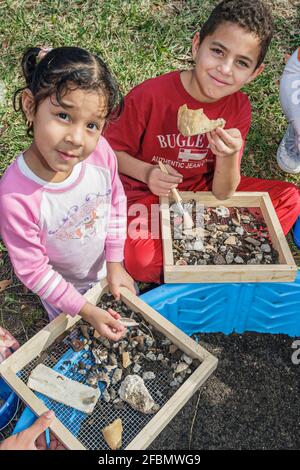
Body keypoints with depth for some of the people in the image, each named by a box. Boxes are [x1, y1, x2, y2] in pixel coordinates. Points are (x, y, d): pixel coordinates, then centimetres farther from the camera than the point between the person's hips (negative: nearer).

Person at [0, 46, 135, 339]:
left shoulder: (100, 151, -29)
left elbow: (117, 201, -8)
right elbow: (33, 270, -25)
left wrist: (115, 262, -5)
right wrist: (86, 310, -19)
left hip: (107, 269, 3)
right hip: (61, 287, -2)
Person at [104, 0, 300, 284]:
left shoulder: (238, 108, -9)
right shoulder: (149, 96, -20)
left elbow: (223, 194, -8)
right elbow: (111, 149, -8)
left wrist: (228, 156, -29)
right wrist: (146, 172, -27)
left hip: (202, 191, 5)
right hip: (147, 194, -4)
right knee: (139, 259, -35)